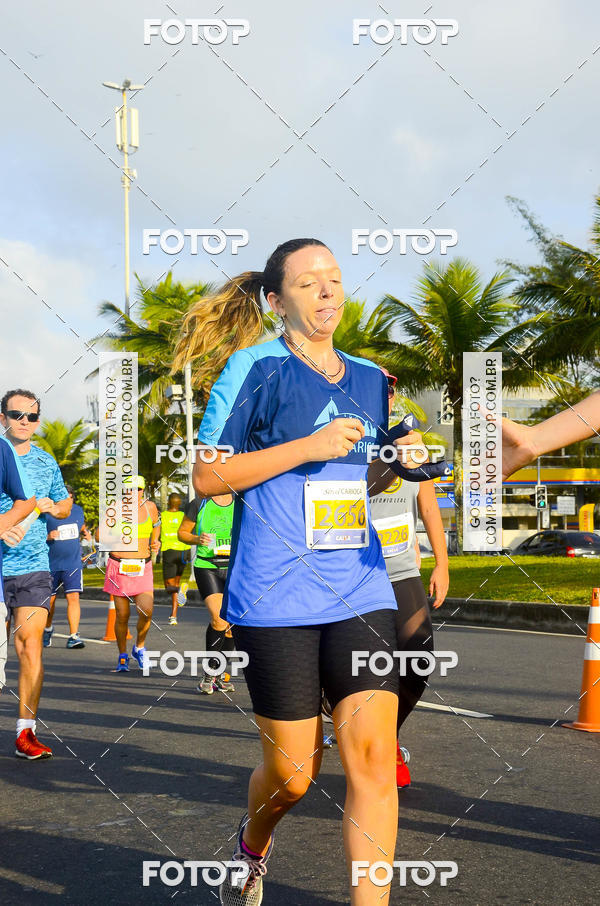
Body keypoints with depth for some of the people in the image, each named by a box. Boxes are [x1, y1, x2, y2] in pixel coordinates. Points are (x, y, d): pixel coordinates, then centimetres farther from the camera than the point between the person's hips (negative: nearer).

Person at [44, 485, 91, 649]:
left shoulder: (78, 510, 6)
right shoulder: (47, 514, -9)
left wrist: (86, 533, 3)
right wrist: (48, 537, -26)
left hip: (73, 564, 2)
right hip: (51, 565, -2)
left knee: (73, 597, -12)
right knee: (50, 600, 12)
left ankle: (73, 637, -13)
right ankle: (48, 629, 40)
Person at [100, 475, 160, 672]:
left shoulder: (150, 507, 3)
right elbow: (98, 536, 3)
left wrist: (155, 541, 13)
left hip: (143, 568, 1)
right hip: (119, 567, -1)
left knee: (146, 612, -14)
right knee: (122, 616, 2)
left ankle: (139, 647, 13)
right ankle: (122, 656, 21)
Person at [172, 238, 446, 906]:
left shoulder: (370, 379, 14)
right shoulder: (254, 368, -3)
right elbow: (207, 477, -7)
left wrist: (395, 461, 3)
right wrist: (309, 446, -15)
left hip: (360, 592, 4)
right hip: (275, 598, -4)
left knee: (372, 753, -9)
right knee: (293, 773, 5)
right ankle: (251, 847, 40)